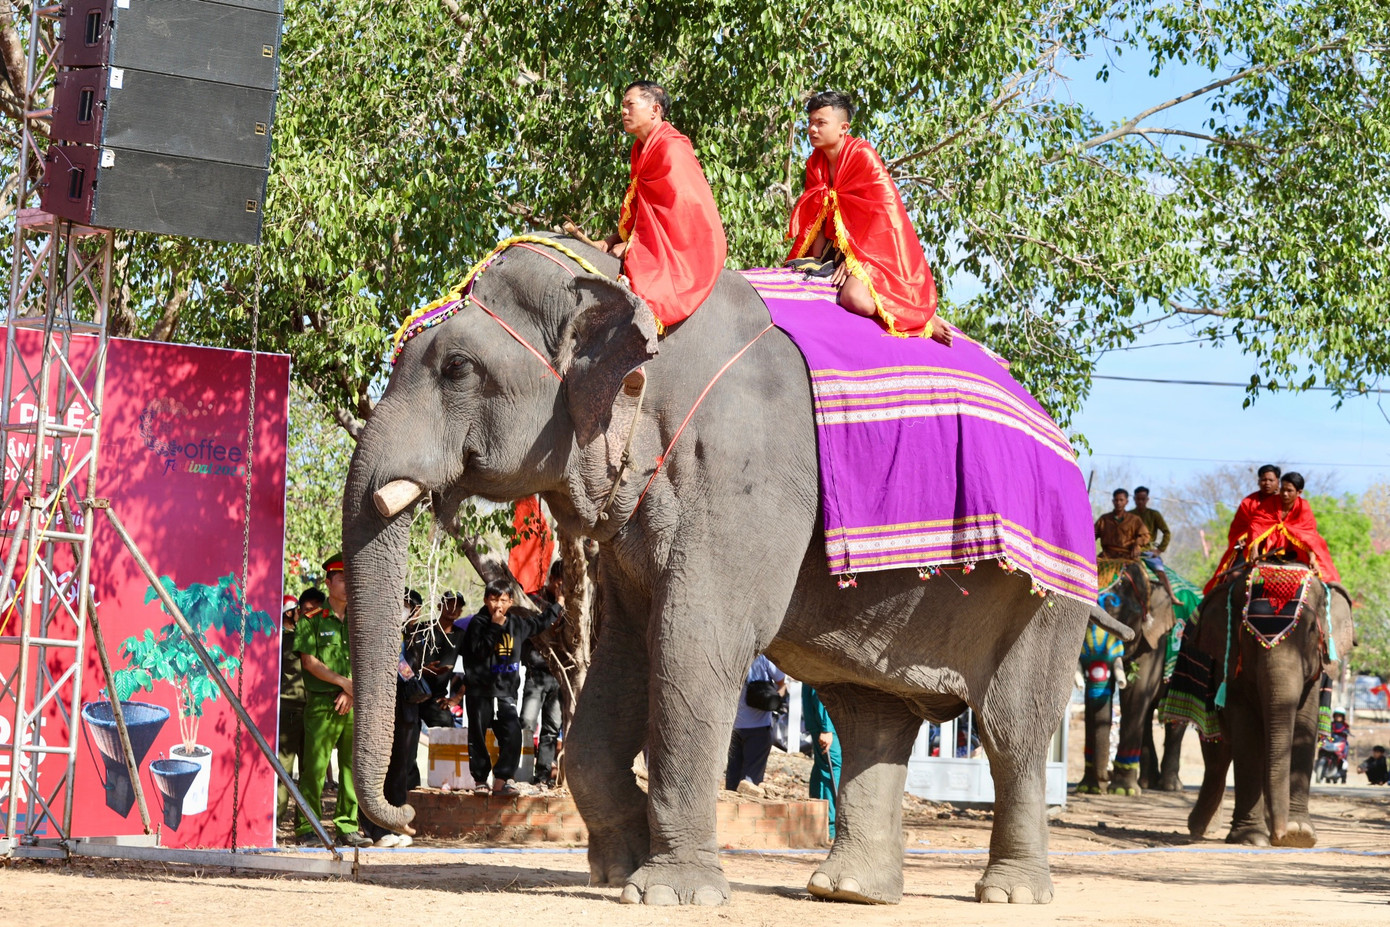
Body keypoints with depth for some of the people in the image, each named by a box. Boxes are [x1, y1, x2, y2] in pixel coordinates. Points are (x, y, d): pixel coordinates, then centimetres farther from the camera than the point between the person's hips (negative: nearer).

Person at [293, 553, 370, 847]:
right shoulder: (312, 621, 3)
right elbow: (309, 661, -5)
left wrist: (351, 690, -4)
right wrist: (342, 681, -11)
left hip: (352, 704, 4)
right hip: (321, 704, -4)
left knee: (353, 766, 2)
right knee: (315, 767, -5)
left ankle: (347, 827, 8)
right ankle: (308, 827, 0)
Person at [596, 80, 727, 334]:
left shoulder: (671, 149, -13)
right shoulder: (643, 149, 16)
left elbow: (676, 206, -19)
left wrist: (632, 245, -17)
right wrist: (614, 238, 2)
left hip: (684, 250, -10)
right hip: (654, 245, 10)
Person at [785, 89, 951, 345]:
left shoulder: (862, 154, -14)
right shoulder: (815, 163, 7)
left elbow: (882, 209, -18)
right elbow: (816, 217, 8)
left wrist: (852, 257, -22)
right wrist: (815, 264, -4)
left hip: (873, 247, -8)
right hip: (838, 246, 8)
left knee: (855, 297, -32)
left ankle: (926, 320, -10)